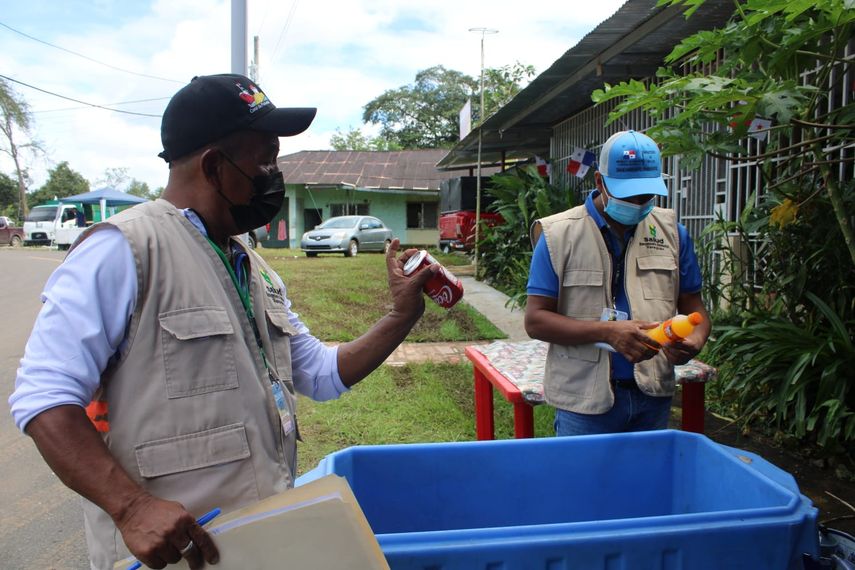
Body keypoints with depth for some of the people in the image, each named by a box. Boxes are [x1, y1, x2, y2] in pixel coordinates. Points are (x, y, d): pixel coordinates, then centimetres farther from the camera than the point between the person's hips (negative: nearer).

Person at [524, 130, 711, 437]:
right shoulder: (559, 235, -7)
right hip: (585, 400, -3)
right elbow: (535, 320, -10)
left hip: (653, 398, 4)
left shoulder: (672, 232, 5)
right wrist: (608, 332, -23)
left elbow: (693, 306, 11)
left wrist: (694, 339, -13)